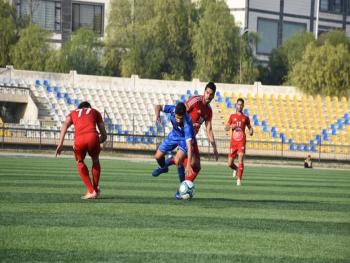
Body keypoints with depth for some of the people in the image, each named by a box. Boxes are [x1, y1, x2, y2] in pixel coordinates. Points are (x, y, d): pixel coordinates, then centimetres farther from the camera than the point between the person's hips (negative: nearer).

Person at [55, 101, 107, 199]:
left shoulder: (73, 113, 32)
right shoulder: (95, 112, 33)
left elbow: (65, 125, 9)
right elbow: (104, 135, 27)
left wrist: (60, 144, 0)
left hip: (79, 139, 0)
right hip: (93, 136, 0)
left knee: (80, 163, 27)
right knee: (95, 160, 29)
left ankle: (91, 191, 19)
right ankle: (96, 189, 33)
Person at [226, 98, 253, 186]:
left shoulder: (245, 118, 11)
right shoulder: (232, 116, 13)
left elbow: (250, 127, 19)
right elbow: (226, 128, 12)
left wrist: (251, 131, -5)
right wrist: (231, 126, -11)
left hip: (241, 142, -1)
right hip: (233, 142, 1)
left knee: (240, 160, -19)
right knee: (230, 164, 1)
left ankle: (239, 179, -17)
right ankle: (235, 169, 36)